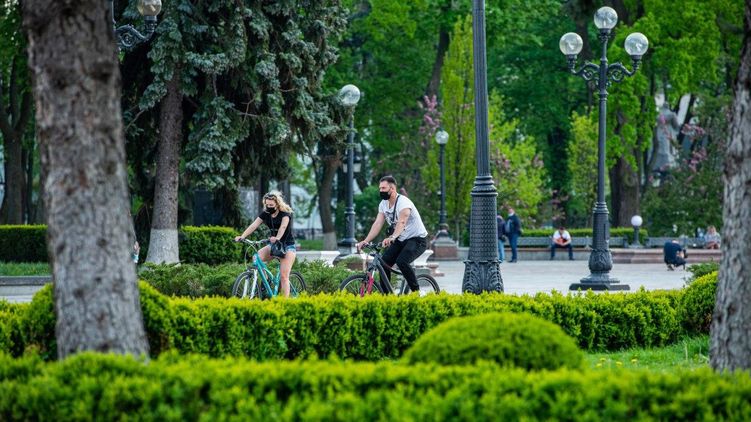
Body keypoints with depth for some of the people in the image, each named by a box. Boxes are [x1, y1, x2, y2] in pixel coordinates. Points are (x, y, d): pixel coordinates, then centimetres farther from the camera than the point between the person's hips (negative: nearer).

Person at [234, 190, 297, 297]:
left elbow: (283, 226, -35)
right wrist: (242, 236, -29)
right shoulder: (265, 214, -1)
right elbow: (254, 225, -13)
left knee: (284, 276, -16)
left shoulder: (285, 214, -15)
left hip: (288, 245, -5)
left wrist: (277, 238, -55)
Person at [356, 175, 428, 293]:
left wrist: (392, 238, -57)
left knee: (401, 261, -30)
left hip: (418, 239, -8)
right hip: (401, 240, 8)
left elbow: (401, 222, -39)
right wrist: (365, 241, -20)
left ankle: (416, 291, -16)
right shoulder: (383, 204, 1)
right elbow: (377, 224, -6)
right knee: (384, 262, -8)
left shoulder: (403, 202, -23)